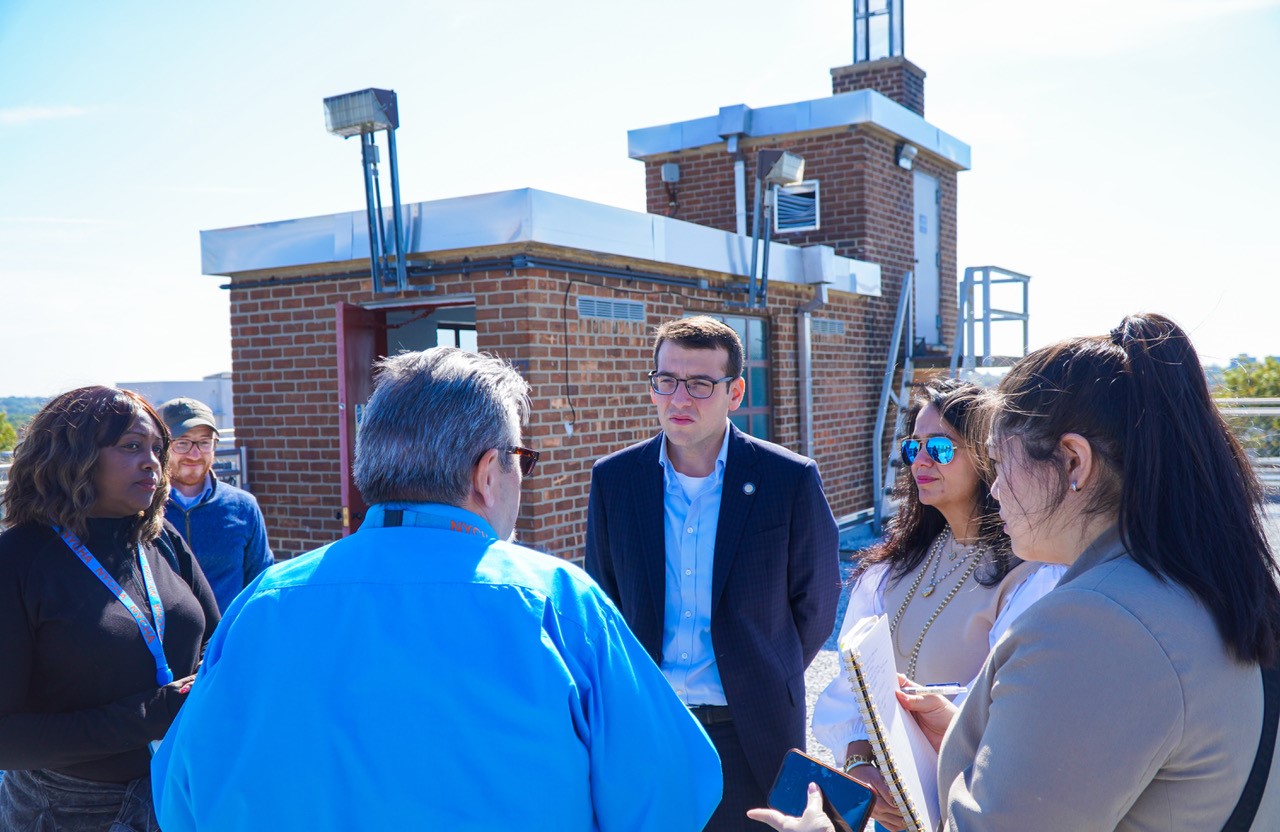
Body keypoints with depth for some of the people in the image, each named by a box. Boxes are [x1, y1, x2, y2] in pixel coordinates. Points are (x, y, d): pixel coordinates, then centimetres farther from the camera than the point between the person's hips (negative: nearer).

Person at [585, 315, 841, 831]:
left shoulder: (791, 480, -7)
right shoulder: (613, 478, 0)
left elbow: (815, 603, 3)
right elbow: (603, 598, 10)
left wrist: (766, 684, 6)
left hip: (751, 733, -1)